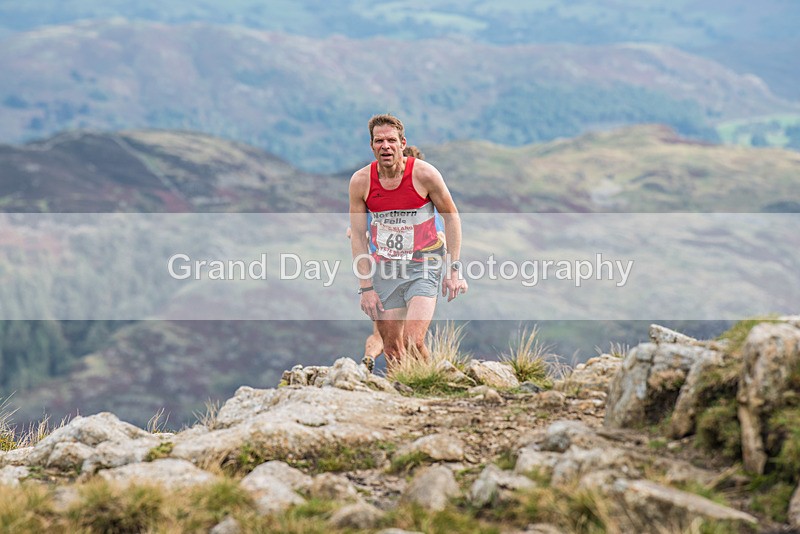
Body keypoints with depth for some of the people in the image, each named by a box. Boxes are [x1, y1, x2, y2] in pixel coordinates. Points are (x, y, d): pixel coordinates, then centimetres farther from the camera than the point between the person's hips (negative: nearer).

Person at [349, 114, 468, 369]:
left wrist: (454, 269, -5)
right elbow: (358, 237, 1)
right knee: (391, 348, 5)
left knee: (413, 341, -19)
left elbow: (452, 217, 0)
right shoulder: (360, 181, -5)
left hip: (424, 265, -3)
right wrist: (366, 287, -3)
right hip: (385, 268, 3)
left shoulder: (424, 174, -12)